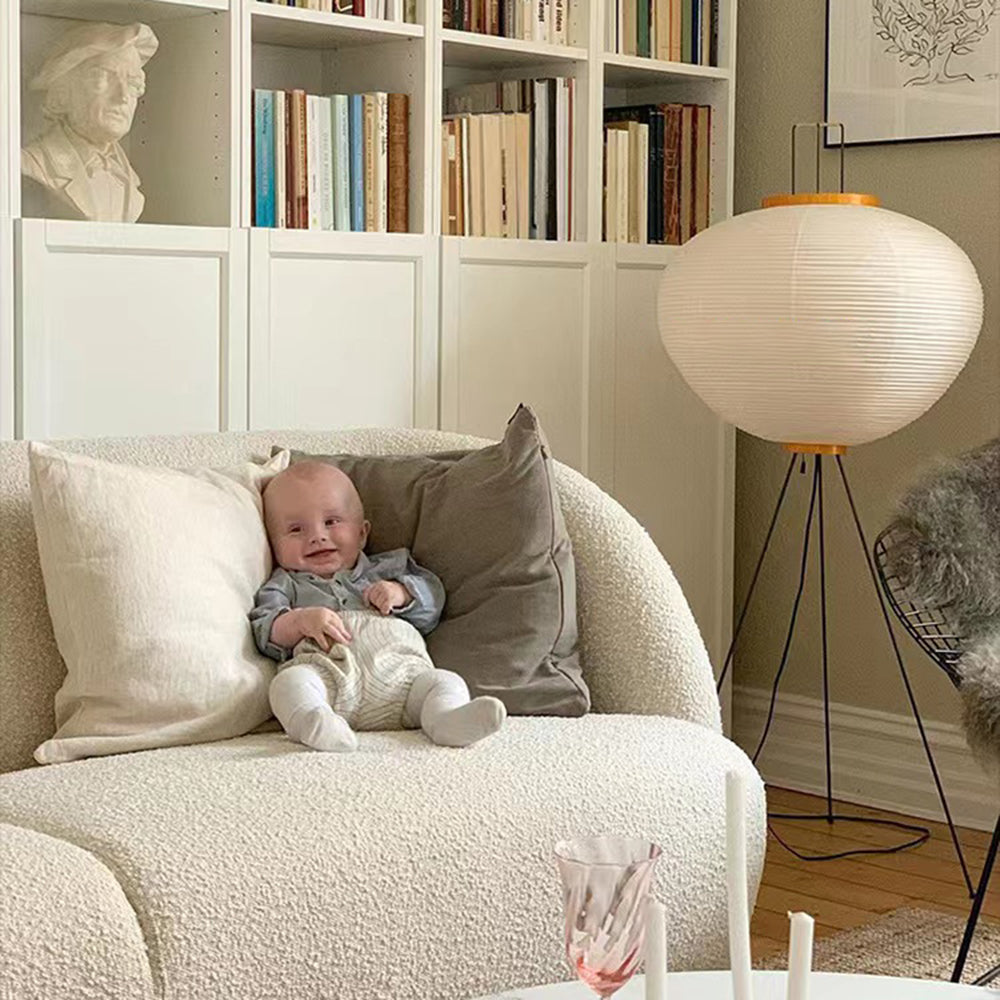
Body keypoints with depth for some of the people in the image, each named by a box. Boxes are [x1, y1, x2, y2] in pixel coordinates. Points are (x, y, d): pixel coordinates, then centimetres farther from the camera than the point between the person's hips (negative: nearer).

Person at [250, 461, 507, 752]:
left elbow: (432, 598, 27)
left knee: (446, 683, -25)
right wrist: (301, 620, -9)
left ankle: (449, 719, -56)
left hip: (399, 665, 3)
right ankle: (314, 722, -65)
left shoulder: (385, 569, 35)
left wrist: (401, 593, 5)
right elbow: (263, 631, 13)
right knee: (289, 682, -35)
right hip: (328, 670, -3)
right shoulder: (287, 584, 30)